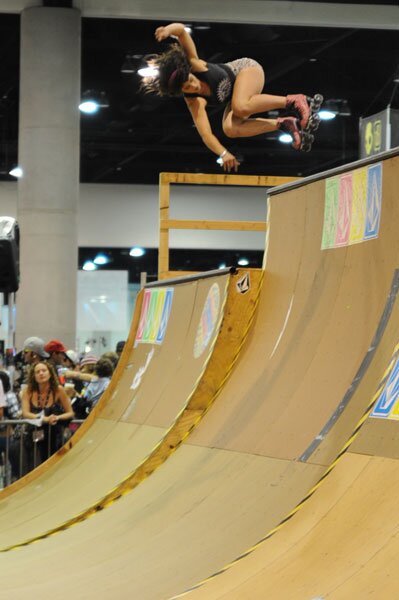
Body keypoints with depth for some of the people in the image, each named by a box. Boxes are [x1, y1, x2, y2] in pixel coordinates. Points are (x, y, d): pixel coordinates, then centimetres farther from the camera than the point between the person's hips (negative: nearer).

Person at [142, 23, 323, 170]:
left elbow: (181, 30, -33)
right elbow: (205, 134, -35)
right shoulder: (194, 102, -27)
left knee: (241, 107, -36)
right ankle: (283, 124, -14)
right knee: (230, 129, -27)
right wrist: (223, 154, -51)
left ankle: (294, 101, -24)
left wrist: (169, 29, -55)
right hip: (237, 95, 3)